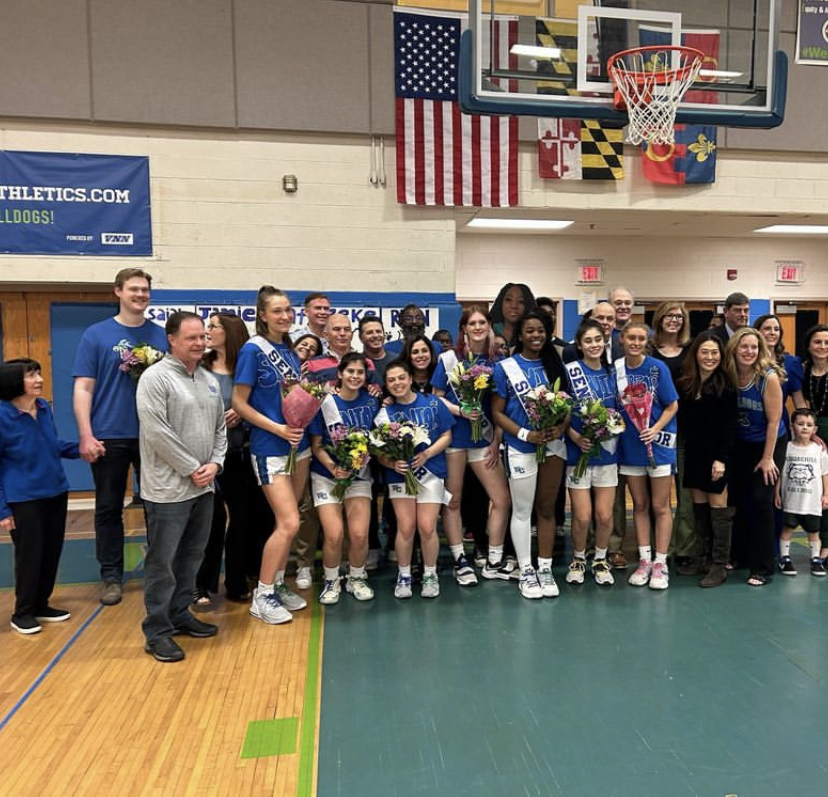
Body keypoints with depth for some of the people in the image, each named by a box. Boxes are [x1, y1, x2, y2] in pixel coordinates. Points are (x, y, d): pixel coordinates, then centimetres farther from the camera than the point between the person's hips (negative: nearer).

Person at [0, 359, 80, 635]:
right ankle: (22, 612, 23)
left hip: (56, 493, 6)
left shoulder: (44, 407, 2)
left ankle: (41, 605, 31)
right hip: (23, 499, -6)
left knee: (52, 552, 13)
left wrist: (79, 448, -1)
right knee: (29, 555, 4)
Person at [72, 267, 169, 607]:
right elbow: (83, 389, -4)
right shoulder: (96, 334, 0)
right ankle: (111, 575, 21)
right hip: (109, 437, -2)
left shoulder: (161, 335, 6)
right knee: (109, 509, 8)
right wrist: (86, 436, -11)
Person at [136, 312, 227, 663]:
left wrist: (215, 463, 0)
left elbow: (220, 427, 16)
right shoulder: (156, 377, -11)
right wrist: (192, 468, -14)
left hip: (203, 487, 8)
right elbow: (157, 432, -18)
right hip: (168, 488, -7)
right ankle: (157, 631, 13)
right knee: (162, 561, 2)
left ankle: (180, 614, 31)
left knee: (191, 556, 16)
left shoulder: (210, 380, 12)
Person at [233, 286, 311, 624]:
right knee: (289, 523, -9)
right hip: (270, 449, -7)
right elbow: (239, 403, -12)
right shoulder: (252, 350, -10)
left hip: (299, 445, 7)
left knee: (287, 522, 11)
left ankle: (277, 585, 26)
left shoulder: (290, 350, 9)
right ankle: (261, 596, 6)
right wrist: (278, 428, -18)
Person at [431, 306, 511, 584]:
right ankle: (460, 561, 18)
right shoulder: (448, 359, -1)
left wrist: (497, 442, 2)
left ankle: (493, 562, 15)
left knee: (502, 500, 0)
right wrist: (460, 411, -16)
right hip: (453, 436, -2)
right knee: (452, 501, 4)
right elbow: (436, 398, 0)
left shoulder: (495, 361, 5)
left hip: (484, 437, 3)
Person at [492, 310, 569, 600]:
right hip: (521, 448, -3)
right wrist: (525, 434, -16)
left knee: (547, 509, 10)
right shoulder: (505, 367, -2)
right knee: (522, 511, 5)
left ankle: (545, 569, 21)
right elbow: (497, 412, -5)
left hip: (553, 446, 3)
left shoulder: (555, 365, 8)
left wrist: (560, 428, -12)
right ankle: (526, 572, 17)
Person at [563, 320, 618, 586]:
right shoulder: (570, 371, -6)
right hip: (578, 451, -3)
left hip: (607, 450, 4)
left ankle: (600, 560, 29)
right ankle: (578, 559, 25)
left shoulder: (611, 373, 8)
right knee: (582, 516, 0)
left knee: (605, 515, 6)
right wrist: (576, 438, -18)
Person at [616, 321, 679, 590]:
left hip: (658, 443, -3)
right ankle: (644, 561, 24)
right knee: (639, 505, 12)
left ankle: (660, 564, 16)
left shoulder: (658, 368, -10)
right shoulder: (616, 369, -2)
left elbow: (672, 406, -7)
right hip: (630, 445, 3)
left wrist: (655, 429, -19)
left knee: (660, 507, 5)